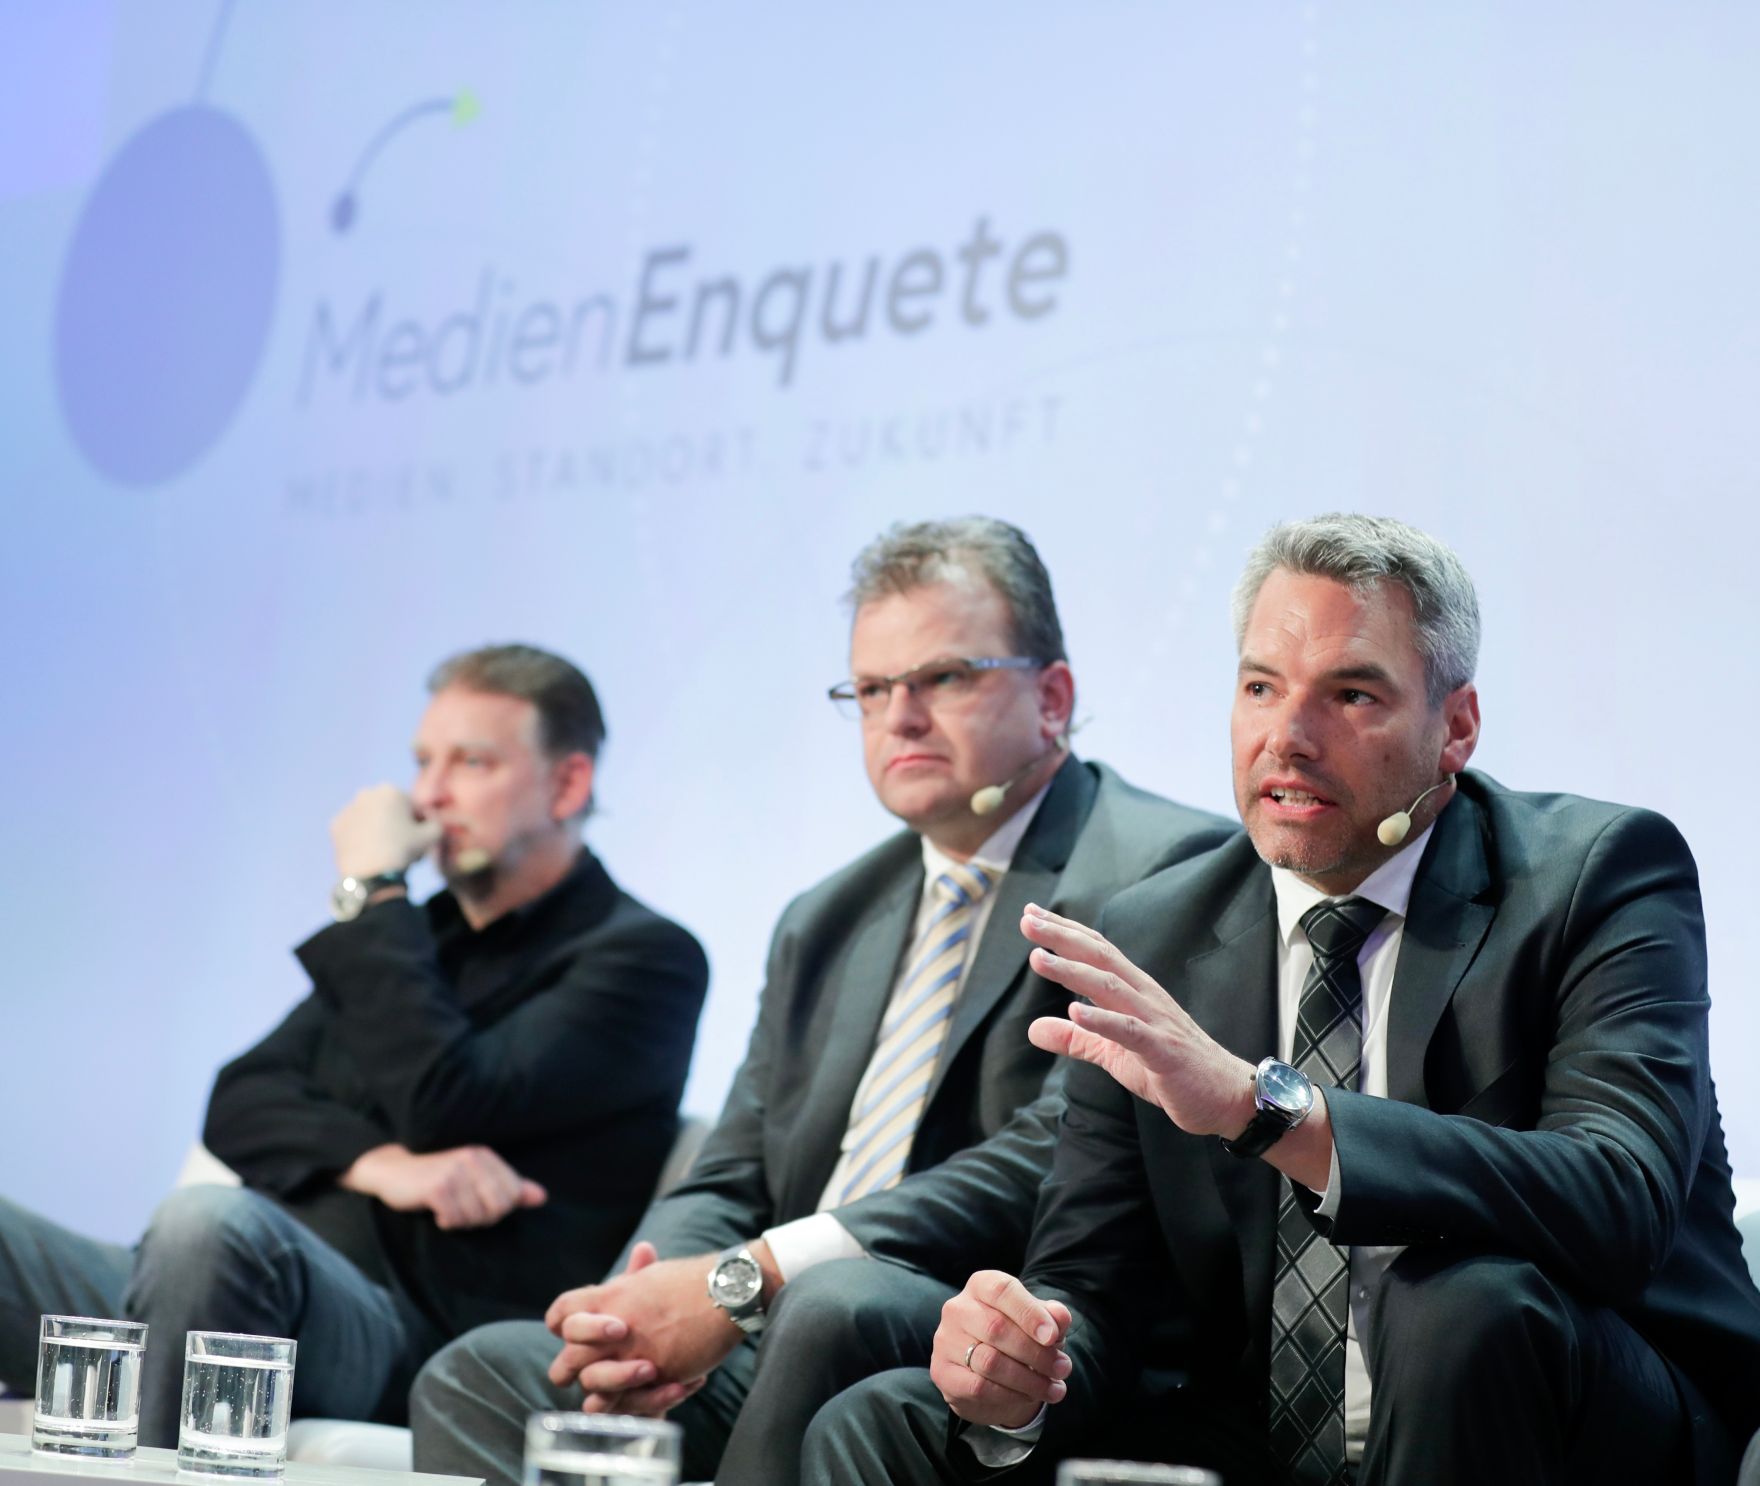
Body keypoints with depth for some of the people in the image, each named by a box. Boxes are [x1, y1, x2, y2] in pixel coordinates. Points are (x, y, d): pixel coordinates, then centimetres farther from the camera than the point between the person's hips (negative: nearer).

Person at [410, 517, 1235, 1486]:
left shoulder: (1165, 874, -3)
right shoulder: (822, 925, 24)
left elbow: (1051, 1163, -15)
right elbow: (727, 1184, 18)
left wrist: (745, 1280, -20)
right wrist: (645, 1309, -7)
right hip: (774, 1350, 7)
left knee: (834, 1301, -36)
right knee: (482, 1375, -13)